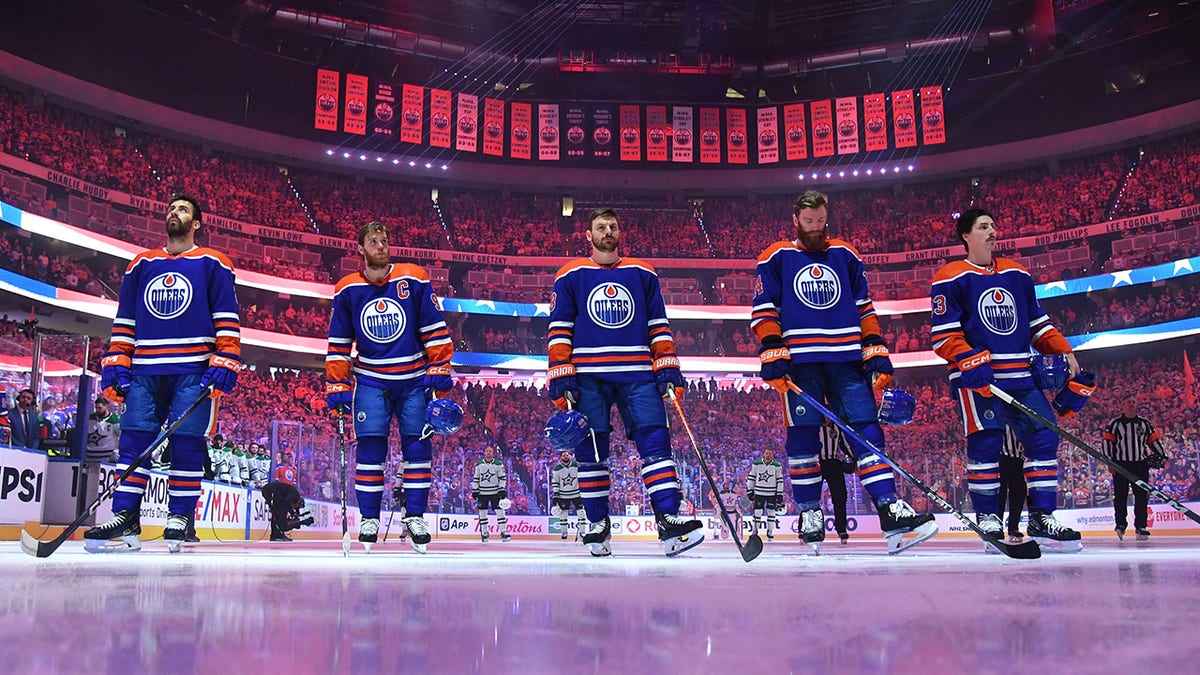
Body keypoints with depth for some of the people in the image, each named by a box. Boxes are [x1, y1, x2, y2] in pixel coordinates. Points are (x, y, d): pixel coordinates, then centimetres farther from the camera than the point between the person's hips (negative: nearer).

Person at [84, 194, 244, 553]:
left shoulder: (213, 264, 7)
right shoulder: (141, 264, 18)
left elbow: (227, 319, 1)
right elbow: (124, 320, 19)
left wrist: (225, 362, -9)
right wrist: (116, 364, 9)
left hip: (194, 371, -3)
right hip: (145, 369, 4)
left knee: (186, 442, -6)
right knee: (134, 438, -3)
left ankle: (179, 518, 1)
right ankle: (125, 517, -1)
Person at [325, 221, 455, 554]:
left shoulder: (414, 279, -3)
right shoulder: (347, 290, 2)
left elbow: (435, 328, -1)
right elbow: (338, 343, 7)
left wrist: (439, 370, -5)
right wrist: (337, 385, 3)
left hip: (414, 380, 0)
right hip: (370, 381, 1)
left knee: (417, 446, -2)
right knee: (370, 447, -4)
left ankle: (416, 517, 8)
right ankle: (369, 519, 6)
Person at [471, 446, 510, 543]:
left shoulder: (498, 464, -1)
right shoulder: (479, 464, 5)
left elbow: (502, 477, -1)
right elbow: (475, 478, 10)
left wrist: (502, 489, -9)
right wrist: (474, 490, 4)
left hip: (495, 492, -2)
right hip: (482, 493, 2)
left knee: (500, 511, -7)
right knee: (482, 513, 4)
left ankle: (503, 532, -5)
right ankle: (484, 533, 15)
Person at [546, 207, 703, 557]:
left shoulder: (643, 273, 15)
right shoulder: (571, 276, 10)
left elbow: (659, 325, 15)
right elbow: (559, 329, 6)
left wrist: (668, 368, 4)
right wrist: (561, 377, -3)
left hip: (637, 373, 1)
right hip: (588, 374, -1)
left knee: (655, 440, -12)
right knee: (591, 451, 1)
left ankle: (668, 520, -16)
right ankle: (597, 525, 12)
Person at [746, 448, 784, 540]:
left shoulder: (777, 466, -3)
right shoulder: (756, 464, -2)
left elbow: (780, 481, -1)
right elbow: (751, 477, 5)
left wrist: (779, 495, -5)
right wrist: (750, 491, 3)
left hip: (772, 494, 0)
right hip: (759, 493, 0)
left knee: (771, 512, 6)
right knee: (757, 512, 1)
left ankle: (770, 533, 17)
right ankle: (755, 532, 11)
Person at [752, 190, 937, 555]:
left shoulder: (846, 255, 16)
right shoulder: (776, 258, 8)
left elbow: (864, 309, 17)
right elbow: (764, 310, 3)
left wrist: (876, 353, 8)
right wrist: (773, 356, -8)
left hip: (847, 359, 2)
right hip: (800, 361, -2)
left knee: (866, 429, -6)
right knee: (803, 436, -2)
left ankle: (890, 510, -10)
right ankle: (809, 513, 9)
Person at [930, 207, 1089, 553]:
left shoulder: (1018, 274, 17)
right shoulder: (950, 278, -2)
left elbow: (1038, 323, 21)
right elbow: (943, 336, -8)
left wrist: (1065, 353, 8)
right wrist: (970, 362, -22)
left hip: (1021, 376, 6)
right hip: (976, 376, -6)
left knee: (1044, 437, -2)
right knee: (985, 444, -12)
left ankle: (1042, 520, 6)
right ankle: (988, 522, -2)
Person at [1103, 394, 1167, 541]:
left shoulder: (1145, 423, 11)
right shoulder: (1115, 423, 0)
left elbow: (1154, 439, 15)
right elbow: (1107, 441, -3)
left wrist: (1162, 456, 6)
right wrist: (1109, 462, -9)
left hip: (1141, 464, 3)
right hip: (1121, 464, -3)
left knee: (1142, 496, 1)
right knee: (1120, 496, -3)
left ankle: (1141, 526, 6)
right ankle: (1121, 524, 7)